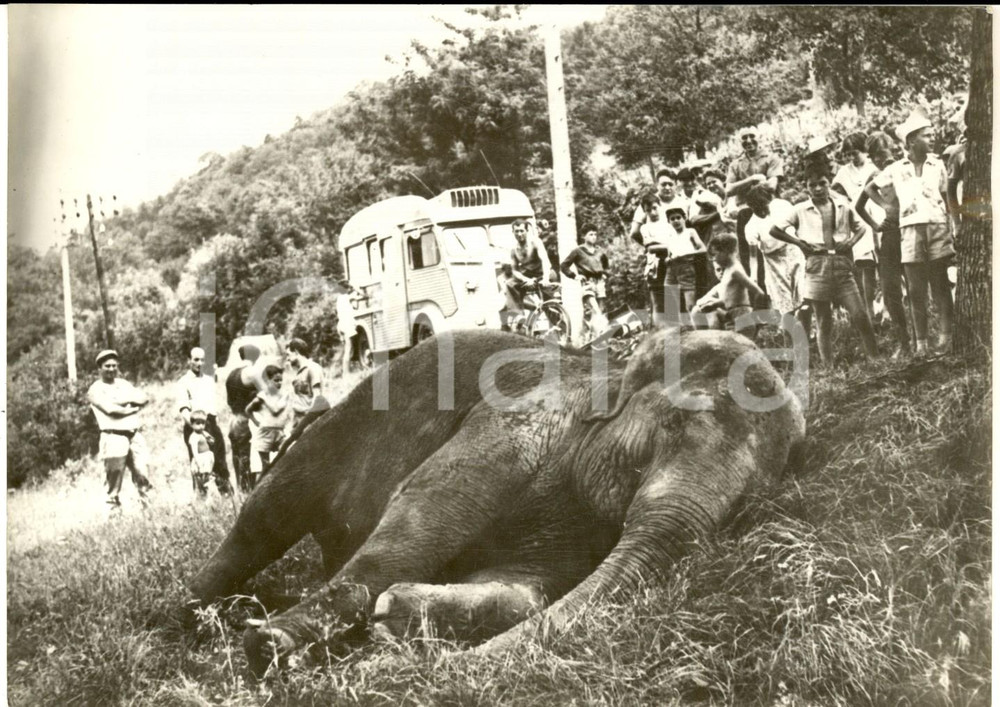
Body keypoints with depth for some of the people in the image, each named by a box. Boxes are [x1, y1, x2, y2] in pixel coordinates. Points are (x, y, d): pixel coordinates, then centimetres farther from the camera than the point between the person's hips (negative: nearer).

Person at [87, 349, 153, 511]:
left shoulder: (124, 384, 20)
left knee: (142, 476, -1)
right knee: (114, 480, -3)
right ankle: (114, 509, 5)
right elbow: (110, 409, -13)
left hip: (134, 436, 5)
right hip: (114, 438, -5)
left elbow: (144, 399, 8)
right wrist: (132, 408, -1)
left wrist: (122, 401, -5)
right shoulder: (95, 390, 2)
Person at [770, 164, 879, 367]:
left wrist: (851, 242, 1)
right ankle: (828, 367, 8)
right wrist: (799, 242, -1)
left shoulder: (843, 205, 9)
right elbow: (774, 230, 7)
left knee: (860, 316, -6)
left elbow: (860, 228, 22)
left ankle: (875, 361, 4)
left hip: (843, 265, 1)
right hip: (818, 266, -1)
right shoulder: (801, 209, 4)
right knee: (824, 323, 3)